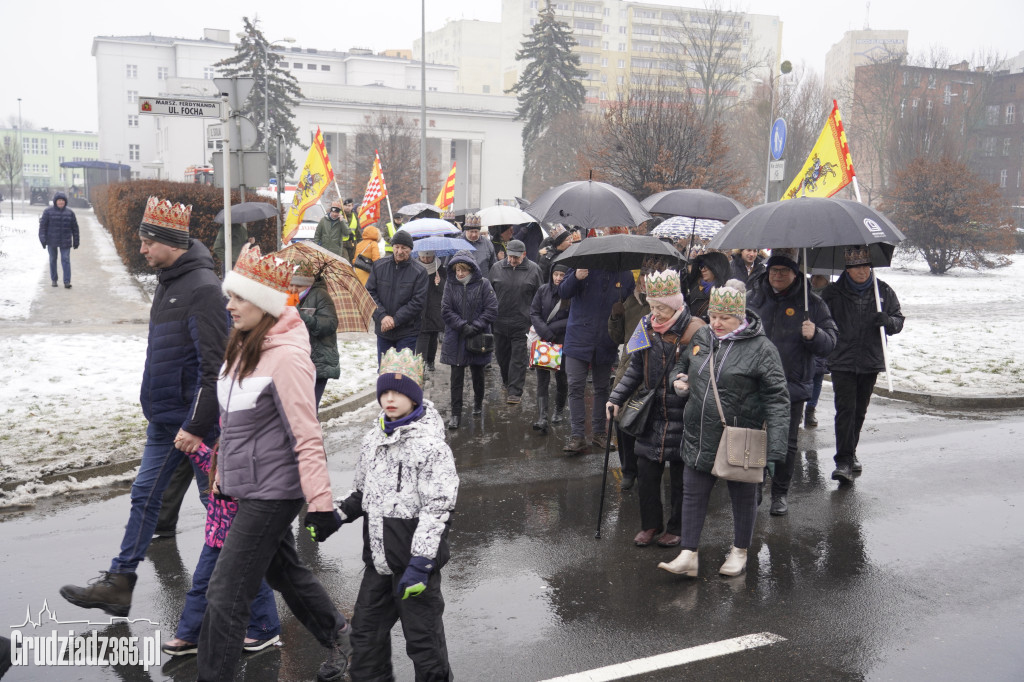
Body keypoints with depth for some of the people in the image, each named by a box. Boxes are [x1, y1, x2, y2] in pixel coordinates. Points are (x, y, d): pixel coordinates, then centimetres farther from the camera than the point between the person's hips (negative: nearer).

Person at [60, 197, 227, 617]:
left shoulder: (202, 287, -19)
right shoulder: (168, 280, 11)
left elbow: (214, 365, -23)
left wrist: (197, 425, -23)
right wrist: (158, 407, 21)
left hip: (195, 419, -9)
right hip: (164, 417, 9)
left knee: (216, 502, 4)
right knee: (144, 496, 12)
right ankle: (118, 585, 21)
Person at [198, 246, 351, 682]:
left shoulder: (286, 356, -21)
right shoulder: (244, 344, 6)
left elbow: (307, 438, -22)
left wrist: (320, 503, -21)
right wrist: (223, 473, 21)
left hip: (271, 492, -9)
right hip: (248, 486, 9)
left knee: (226, 595, -3)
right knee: (284, 572, 24)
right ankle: (337, 636, 43)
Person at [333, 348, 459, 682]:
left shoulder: (430, 445, -15)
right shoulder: (373, 440, 8)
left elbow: (438, 509, -18)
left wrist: (421, 563, -21)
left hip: (414, 559, -7)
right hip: (378, 557, 7)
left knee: (422, 636, 5)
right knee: (366, 630, 18)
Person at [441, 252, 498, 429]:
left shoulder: (483, 284, -7)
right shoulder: (450, 284, -2)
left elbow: (491, 309, -9)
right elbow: (446, 310, -4)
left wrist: (475, 326, -16)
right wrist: (462, 326, -15)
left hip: (478, 337, -1)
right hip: (456, 338, 1)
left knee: (477, 373, 16)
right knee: (456, 376, 0)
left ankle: (478, 403, 38)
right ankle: (455, 413, 6)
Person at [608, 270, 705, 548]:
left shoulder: (694, 331, -12)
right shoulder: (646, 327, 3)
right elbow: (635, 369, 11)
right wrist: (617, 397, 2)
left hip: (683, 416, -4)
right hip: (652, 413, 4)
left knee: (680, 476, 8)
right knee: (646, 471, 8)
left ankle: (676, 528, 26)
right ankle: (651, 524, 27)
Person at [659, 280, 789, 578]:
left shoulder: (760, 348, -12)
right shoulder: (701, 337, 4)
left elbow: (778, 398, -14)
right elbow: (683, 364, 25)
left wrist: (775, 446, -21)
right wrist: (679, 380, 0)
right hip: (700, 436, 5)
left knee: (743, 496, 14)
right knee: (693, 493, 5)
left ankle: (739, 553, 33)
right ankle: (688, 556, 13)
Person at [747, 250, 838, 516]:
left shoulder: (811, 303, 0)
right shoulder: (752, 299, 6)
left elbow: (829, 344, -1)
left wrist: (814, 336, -22)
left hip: (792, 386, -2)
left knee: (786, 444, 6)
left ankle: (780, 494, 23)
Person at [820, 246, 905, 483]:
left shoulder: (883, 291, 5)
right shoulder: (833, 293, -2)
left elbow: (899, 320, 11)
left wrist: (888, 321, -12)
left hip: (870, 362, 3)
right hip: (842, 361, -3)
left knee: (860, 410, 14)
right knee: (845, 410, -12)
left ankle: (851, 453, 31)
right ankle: (843, 461, -13)